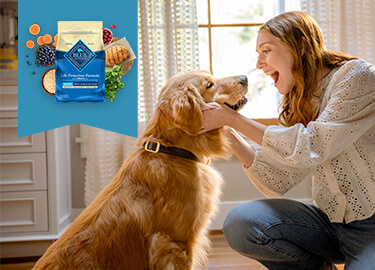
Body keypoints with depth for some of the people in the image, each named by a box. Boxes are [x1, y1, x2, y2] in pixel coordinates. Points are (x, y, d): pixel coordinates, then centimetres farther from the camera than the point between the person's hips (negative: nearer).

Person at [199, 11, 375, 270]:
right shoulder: (299, 105, 10)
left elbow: (310, 149, -21)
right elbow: (278, 182, 4)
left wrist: (233, 119, -16)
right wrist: (229, 133, -3)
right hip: (332, 220, 7)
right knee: (239, 223, -15)